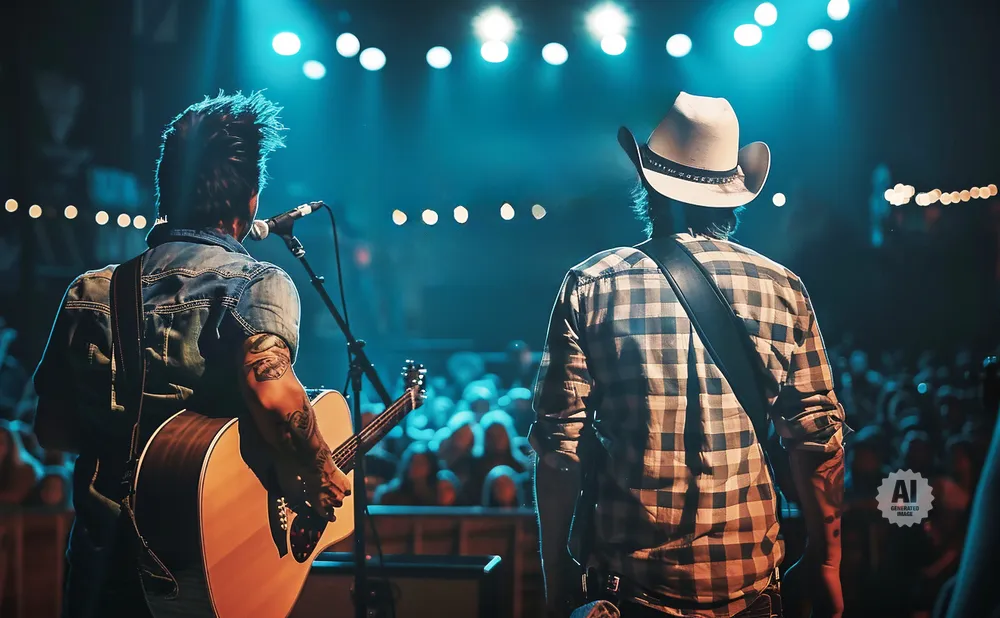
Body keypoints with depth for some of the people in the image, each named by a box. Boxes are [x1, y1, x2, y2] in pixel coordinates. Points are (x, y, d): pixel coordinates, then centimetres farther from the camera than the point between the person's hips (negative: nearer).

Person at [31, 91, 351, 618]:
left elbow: (52, 430, 10)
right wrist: (319, 474, -14)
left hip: (102, 560, 4)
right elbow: (272, 392, -30)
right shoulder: (258, 284, -11)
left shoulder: (86, 294, 5)